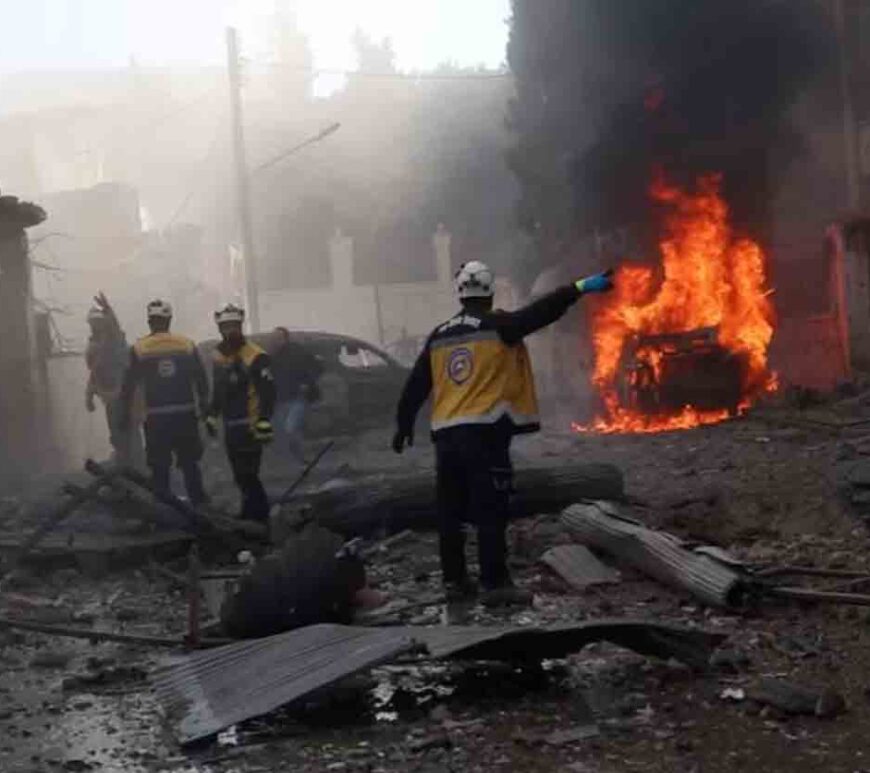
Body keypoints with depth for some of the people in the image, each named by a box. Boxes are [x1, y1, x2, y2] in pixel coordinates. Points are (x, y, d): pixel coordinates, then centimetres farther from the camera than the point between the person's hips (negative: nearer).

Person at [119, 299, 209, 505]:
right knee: (190, 464, 12)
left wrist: (126, 413, 9)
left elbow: (129, 385, -2)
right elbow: (201, 379, 3)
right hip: (185, 414, 2)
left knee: (160, 468, 7)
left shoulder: (139, 349, -3)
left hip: (156, 418, -1)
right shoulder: (187, 345, 1)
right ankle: (199, 505, 13)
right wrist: (202, 405, 16)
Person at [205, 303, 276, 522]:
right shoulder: (219, 355, 13)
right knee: (241, 476, 12)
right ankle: (255, 513, 22)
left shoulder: (255, 356, -12)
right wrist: (212, 416, 23)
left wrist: (264, 422, -23)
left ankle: (257, 515, -5)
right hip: (230, 426, 8)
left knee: (247, 476, -11)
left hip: (250, 426, -8)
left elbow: (268, 392, -17)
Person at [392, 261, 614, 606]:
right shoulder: (497, 327, -3)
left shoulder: (438, 337, 14)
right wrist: (580, 288, -15)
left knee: (451, 512, 11)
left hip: (446, 435, 6)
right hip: (484, 432, -6)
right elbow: (539, 313, -13)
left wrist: (404, 425, 28)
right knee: (490, 512, -4)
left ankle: (455, 580, 16)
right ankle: (496, 584, -5)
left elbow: (415, 386, 18)